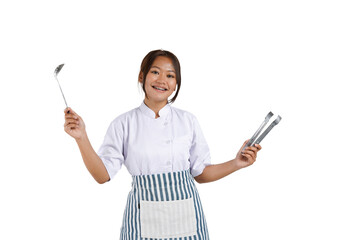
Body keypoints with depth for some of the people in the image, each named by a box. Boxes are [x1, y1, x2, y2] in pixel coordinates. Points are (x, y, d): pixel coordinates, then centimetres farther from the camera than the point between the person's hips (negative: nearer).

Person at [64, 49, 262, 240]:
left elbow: (200, 173, 8)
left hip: (185, 215, 2)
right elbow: (103, 175, -6)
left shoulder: (188, 121, 3)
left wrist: (236, 164, -4)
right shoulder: (124, 123, -2)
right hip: (144, 218, -1)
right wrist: (81, 138, -17)